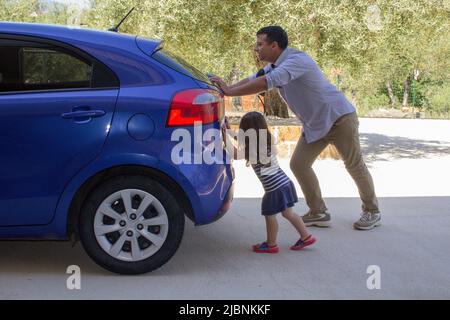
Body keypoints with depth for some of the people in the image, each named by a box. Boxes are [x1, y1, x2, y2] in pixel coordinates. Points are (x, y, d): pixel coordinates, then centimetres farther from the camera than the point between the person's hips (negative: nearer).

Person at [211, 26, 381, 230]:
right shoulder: (275, 66, 6)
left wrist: (229, 92, -31)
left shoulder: (297, 60, -25)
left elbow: (266, 83, -35)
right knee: (299, 164, 2)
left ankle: (372, 212, 14)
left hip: (339, 117, -9)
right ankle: (318, 213, 11)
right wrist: (227, 89, -14)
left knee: (355, 166, -1)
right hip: (314, 124, 9)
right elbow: (252, 80, 5)